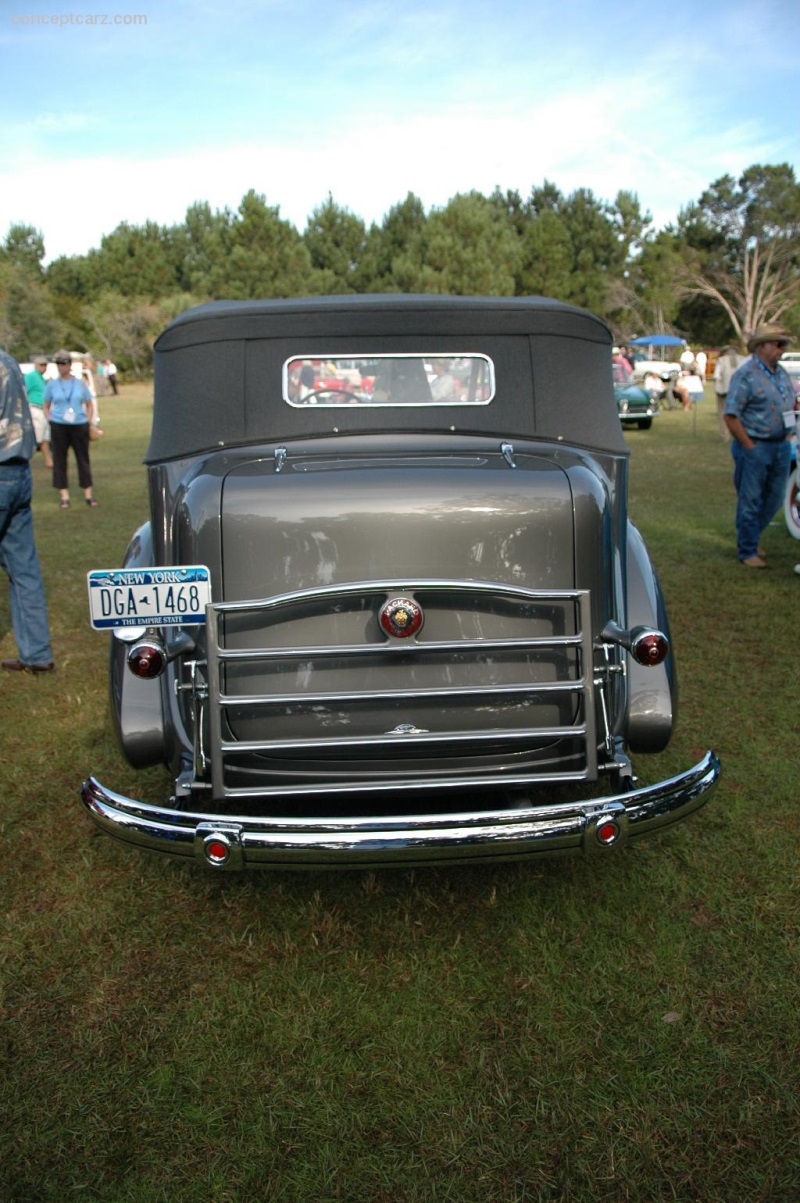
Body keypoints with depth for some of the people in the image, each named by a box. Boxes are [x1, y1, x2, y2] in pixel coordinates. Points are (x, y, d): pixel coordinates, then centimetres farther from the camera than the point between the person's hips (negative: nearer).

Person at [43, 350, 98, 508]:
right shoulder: (52, 385, 4)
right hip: (58, 426, 0)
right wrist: (50, 420, -4)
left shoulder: (80, 383, 6)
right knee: (59, 460, 1)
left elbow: (89, 405, 12)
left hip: (79, 425, 0)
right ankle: (64, 496, 7)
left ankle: (88, 495, 10)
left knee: (83, 459, 3)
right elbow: (46, 407, 10)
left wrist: (88, 421, 0)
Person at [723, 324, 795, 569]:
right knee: (750, 501, 1)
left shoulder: (780, 373, 13)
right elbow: (731, 416, -16)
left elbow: (791, 404, 25)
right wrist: (749, 446, -15)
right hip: (755, 447, -8)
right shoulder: (746, 374, -11)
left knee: (774, 500, 14)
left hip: (781, 446, 8)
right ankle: (747, 551, 12)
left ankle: (748, 539, 32)